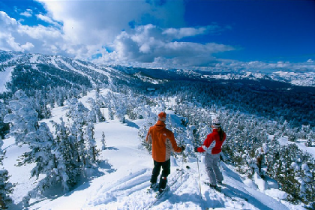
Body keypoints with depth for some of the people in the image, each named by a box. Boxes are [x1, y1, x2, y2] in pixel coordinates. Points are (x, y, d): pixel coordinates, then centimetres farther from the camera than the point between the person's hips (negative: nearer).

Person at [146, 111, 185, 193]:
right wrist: (181, 149, -2)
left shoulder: (151, 129, -18)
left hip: (155, 155, 4)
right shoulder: (168, 133, -31)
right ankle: (161, 188, 34)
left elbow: (148, 140, 1)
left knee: (156, 168, 30)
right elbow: (174, 148, -22)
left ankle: (153, 184, 47)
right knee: (165, 171, 23)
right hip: (165, 156, -4)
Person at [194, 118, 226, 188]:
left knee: (209, 168, 14)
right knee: (215, 166, 29)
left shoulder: (211, 136, -34)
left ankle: (213, 184, 22)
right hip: (218, 153, 7)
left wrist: (198, 149, -12)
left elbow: (206, 147, -27)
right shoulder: (223, 134, -13)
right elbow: (221, 143, 5)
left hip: (210, 154, -7)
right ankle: (219, 180, 44)